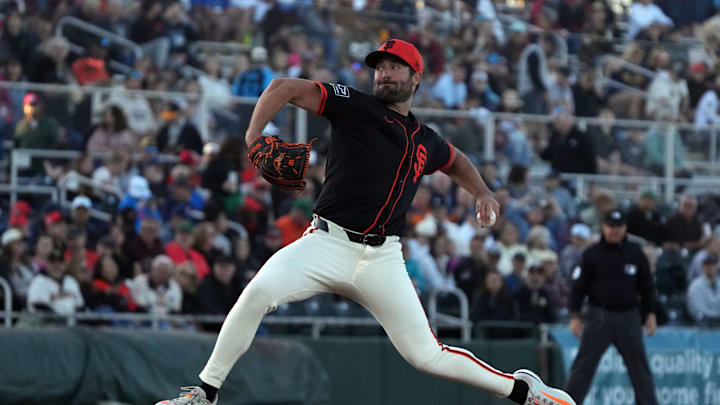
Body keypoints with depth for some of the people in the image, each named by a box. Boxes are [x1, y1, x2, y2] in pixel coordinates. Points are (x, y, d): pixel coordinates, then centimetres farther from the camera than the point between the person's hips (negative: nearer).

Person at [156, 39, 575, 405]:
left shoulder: (426, 142, 17)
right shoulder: (354, 106, 4)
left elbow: (457, 161, 40)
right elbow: (285, 88, -3)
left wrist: (483, 192, 22)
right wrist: (253, 139, -16)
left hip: (382, 257, 2)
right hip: (328, 241, -2)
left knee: (427, 356, -3)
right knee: (259, 292, -28)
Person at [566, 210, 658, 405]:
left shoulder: (635, 253, 6)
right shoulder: (592, 254, 1)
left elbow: (647, 285, 12)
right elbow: (579, 285, 1)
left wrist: (651, 314, 6)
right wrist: (574, 315, -5)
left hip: (629, 317, 2)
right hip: (599, 315, -2)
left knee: (639, 365, 4)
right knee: (583, 365, -3)